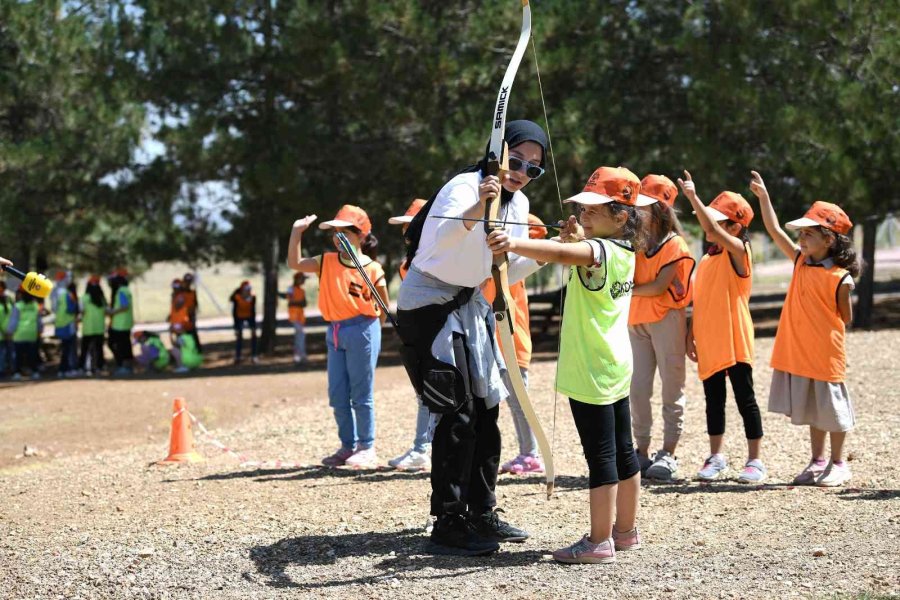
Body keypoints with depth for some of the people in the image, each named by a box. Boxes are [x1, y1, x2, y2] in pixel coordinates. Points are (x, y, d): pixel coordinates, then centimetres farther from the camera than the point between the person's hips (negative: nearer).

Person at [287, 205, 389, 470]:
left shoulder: (372, 269, -7)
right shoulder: (327, 261, 7)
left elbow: (383, 307, 0)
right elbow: (295, 263, 5)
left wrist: (370, 330, -3)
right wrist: (297, 231, -1)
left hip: (362, 331, -6)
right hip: (334, 333, 6)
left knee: (361, 395, -1)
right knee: (337, 396, 9)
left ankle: (367, 448, 8)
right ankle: (348, 446, 20)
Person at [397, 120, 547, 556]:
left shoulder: (518, 204, 4)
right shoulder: (465, 187, -22)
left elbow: (508, 273, 10)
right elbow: (440, 236, -44)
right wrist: (476, 209, -61)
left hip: (470, 306, 9)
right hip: (429, 304, -9)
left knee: (485, 409, 13)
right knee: (458, 413, -12)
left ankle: (482, 515, 24)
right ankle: (448, 526, -8)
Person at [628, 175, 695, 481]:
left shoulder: (674, 244, -7)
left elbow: (659, 287, -14)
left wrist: (629, 291, -7)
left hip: (666, 319, -6)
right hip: (636, 320, 6)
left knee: (671, 386, 0)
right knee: (637, 387, 3)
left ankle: (668, 454, 3)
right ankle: (642, 451, 11)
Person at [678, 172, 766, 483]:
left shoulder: (738, 250, -9)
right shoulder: (706, 261, 12)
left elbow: (712, 231, -28)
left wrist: (693, 197, -31)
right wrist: (691, 335, 12)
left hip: (734, 340, -7)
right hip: (708, 341, 7)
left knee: (745, 398, -1)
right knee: (713, 399, 12)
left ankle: (754, 461, 6)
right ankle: (716, 457, 21)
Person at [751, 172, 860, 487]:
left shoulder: (840, 278, -13)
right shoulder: (801, 262, 3)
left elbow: (846, 318, -5)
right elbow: (775, 231, 1)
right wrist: (763, 196, -3)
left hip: (826, 354, -6)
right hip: (798, 352, 6)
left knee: (831, 408, 5)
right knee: (812, 409, 15)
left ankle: (838, 464, 16)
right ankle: (818, 461, 26)